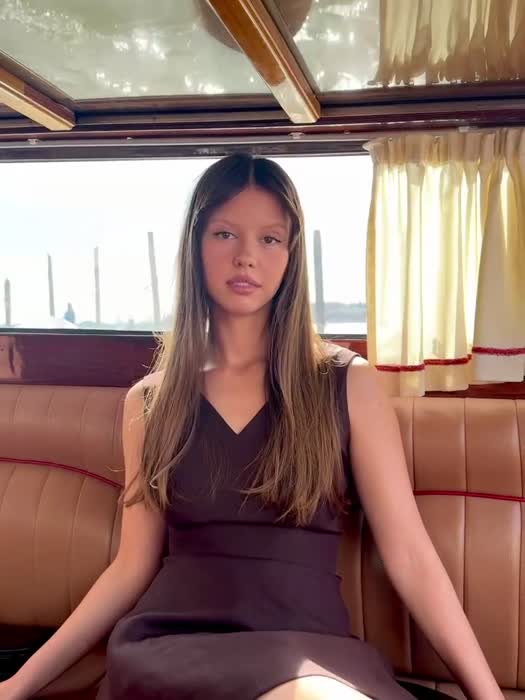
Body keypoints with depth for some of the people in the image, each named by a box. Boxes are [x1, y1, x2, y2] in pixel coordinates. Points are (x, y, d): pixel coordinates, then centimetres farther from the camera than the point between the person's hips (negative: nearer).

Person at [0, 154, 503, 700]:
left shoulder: (349, 385, 3)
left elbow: (410, 558, 2)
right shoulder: (149, 401, 10)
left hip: (308, 648, 0)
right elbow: (132, 567, 12)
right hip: (169, 644, 0)